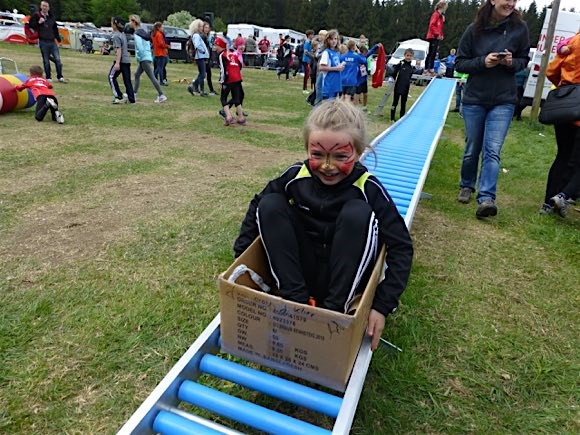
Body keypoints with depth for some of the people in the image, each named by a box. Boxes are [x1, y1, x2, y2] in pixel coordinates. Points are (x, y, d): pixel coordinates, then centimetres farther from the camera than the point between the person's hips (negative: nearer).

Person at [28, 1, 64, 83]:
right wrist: (38, 23, -16)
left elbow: (55, 28, 22)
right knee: (46, 61, 3)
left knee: (57, 59, -5)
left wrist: (58, 38, 18)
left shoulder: (51, 17, 13)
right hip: (43, 42, -3)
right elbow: (30, 25, 0)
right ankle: (48, 77, 9)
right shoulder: (36, 15, 1)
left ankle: (60, 77, 3)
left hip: (52, 41, 3)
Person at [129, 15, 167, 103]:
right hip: (147, 57, 10)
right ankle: (134, 94, 21)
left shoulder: (137, 34, -12)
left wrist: (139, 57, -9)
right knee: (137, 75, 15)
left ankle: (161, 95, -13)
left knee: (151, 77, -11)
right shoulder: (142, 32, 17)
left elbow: (139, 47, -21)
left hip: (144, 59, -10)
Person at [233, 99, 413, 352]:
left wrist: (383, 305, -23)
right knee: (270, 204, -15)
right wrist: (240, 256, -5)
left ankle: (335, 310, -23)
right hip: (300, 273, 3)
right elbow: (257, 206, 3)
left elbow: (401, 247, -16)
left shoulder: (369, 189, -17)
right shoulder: (296, 176, -10)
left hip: (346, 278, -2)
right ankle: (297, 301, -21)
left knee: (357, 212, -27)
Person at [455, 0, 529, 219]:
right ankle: (467, 186, 31)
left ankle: (486, 199, -15)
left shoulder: (519, 27, -1)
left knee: (492, 150, -11)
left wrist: (511, 63, -12)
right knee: (472, 149, 10)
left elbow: (524, 59, 10)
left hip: (503, 101, 0)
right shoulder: (475, 29, -3)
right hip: (474, 100, 0)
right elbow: (460, 63, 0)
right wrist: (483, 62, -17)